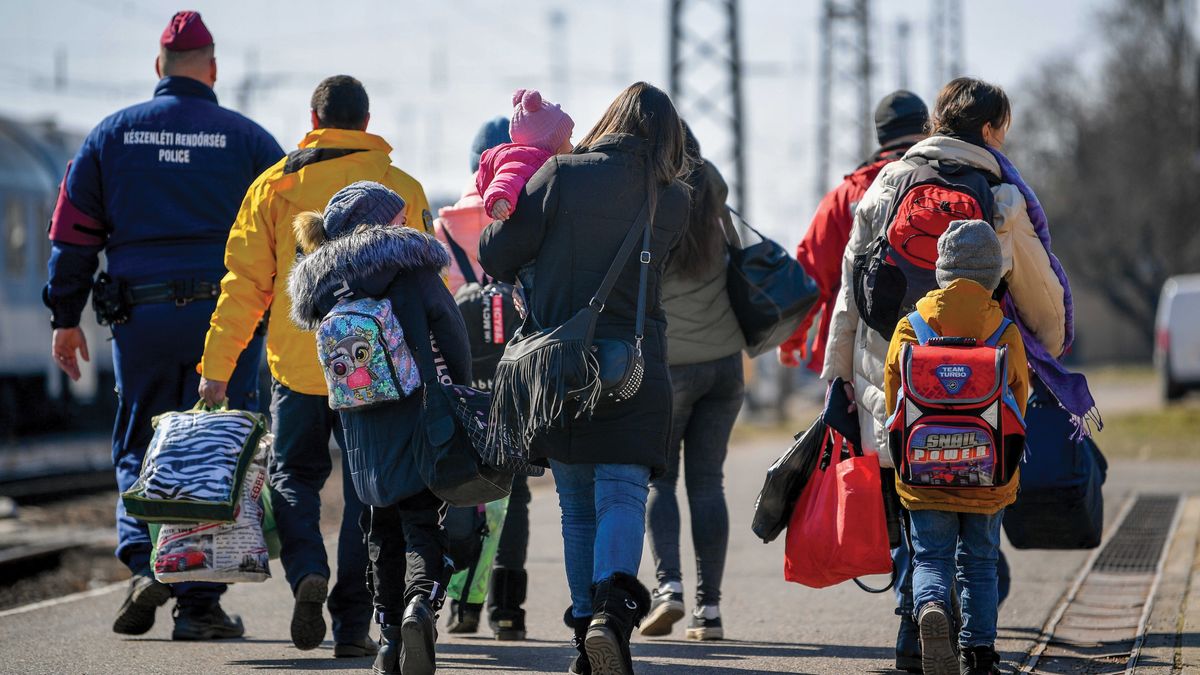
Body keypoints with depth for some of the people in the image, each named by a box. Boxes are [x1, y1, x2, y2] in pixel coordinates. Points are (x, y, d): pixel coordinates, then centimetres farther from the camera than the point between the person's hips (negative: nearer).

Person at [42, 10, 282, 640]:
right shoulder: (249, 139, 3)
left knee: (139, 450, 13)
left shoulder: (112, 133, 7)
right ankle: (199, 603, 1)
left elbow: (73, 232, 8)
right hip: (227, 316, -1)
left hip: (141, 319, 1)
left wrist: (65, 316, 13)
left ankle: (143, 562, -9)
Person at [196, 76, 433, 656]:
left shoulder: (275, 185, 1)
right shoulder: (402, 190, 1)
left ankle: (306, 571, -10)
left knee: (293, 473, 16)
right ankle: (352, 623, 4)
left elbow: (245, 282, 0)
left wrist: (216, 366, 3)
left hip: (297, 363, 0)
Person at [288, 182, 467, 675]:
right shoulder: (409, 259, 0)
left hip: (359, 418, 4)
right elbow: (448, 327, -6)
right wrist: (463, 394, -3)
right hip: (419, 409, -4)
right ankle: (420, 603, -28)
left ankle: (389, 635, 12)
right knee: (424, 520, -2)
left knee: (383, 527, 15)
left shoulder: (319, 279, 14)